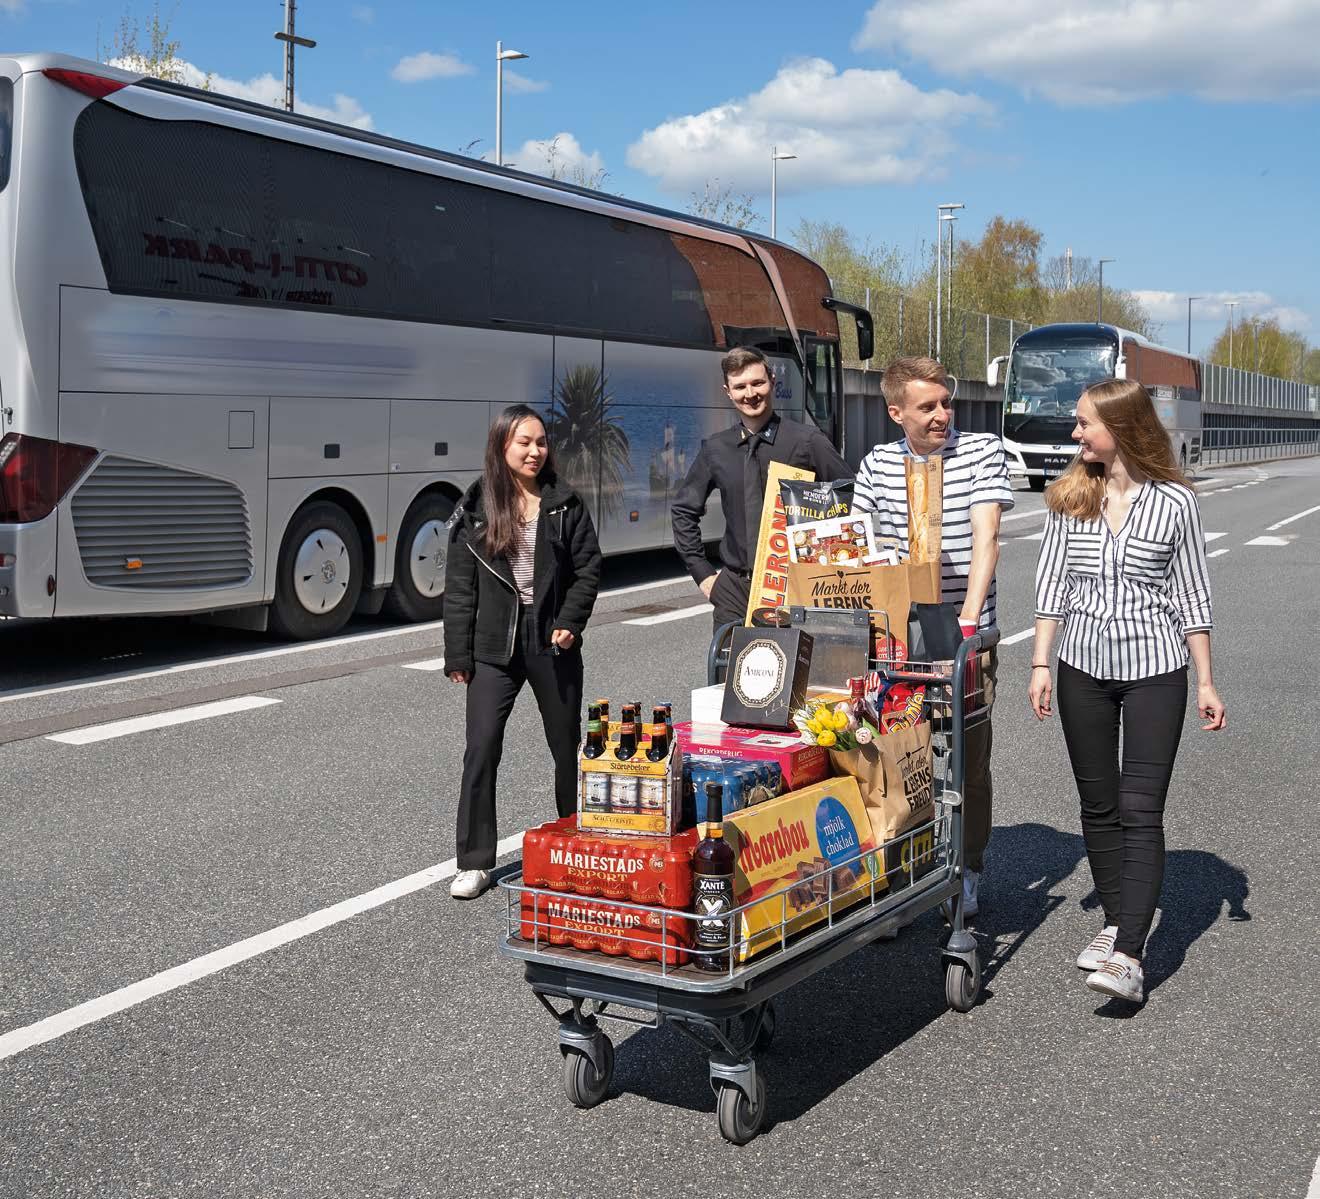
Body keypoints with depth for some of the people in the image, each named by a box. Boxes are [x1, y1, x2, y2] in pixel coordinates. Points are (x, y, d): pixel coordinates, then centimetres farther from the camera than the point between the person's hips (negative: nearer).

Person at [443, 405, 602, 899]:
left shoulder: (565, 505, 1)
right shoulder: (476, 510, -1)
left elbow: (588, 568, 2)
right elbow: (459, 588, 0)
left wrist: (570, 622, -12)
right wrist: (458, 655, -3)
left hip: (552, 643, 1)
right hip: (494, 647, -1)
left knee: (567, 747, 12)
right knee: (481, 750, -6)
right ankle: (474, 862, 3)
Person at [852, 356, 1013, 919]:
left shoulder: (983, 450, -2)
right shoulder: (876, 464, 8)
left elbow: (985, 538, -12)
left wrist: (968, 616, -24)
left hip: (965, 635, -2)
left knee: (969, 757, 4)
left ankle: (967, 873, 19)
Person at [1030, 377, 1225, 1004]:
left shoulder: (1175, 502, -4)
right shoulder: (1070, 495, 3)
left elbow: (1191, 596, 1)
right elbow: (1051, 583, 5)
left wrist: (1206, 681, 1)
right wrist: (1040, 663, -1)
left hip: (1155, 669, -3)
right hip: (1083, 667, 3)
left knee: (1140, 810, -9)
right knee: (1098, 805, 10)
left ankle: (1128, 954, -12)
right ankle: (1115, 922, 25)